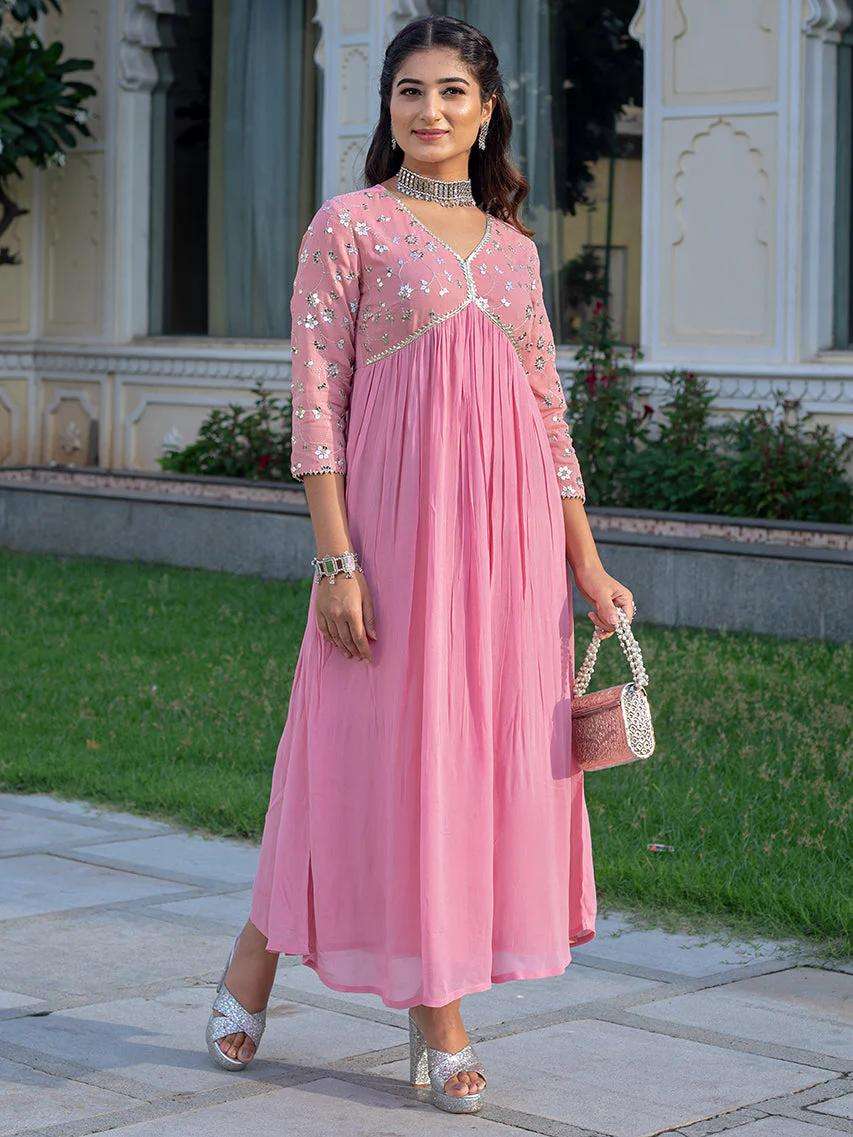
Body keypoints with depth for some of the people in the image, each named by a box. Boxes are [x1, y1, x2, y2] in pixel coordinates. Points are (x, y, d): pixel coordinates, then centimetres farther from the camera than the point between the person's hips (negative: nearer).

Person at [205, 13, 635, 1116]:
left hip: (511, 526, 5)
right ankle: (256, 956, 18)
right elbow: (316, 402, -5)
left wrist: (588, 566, 8)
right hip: (394, 508, -5)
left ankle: (438, 1006, 16)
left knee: (488, 746, 4)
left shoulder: (512, 247, 14)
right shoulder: (350, 225, 0)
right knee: (387, 744, -2)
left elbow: (549, 415, 14)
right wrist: (336, 558, -13)